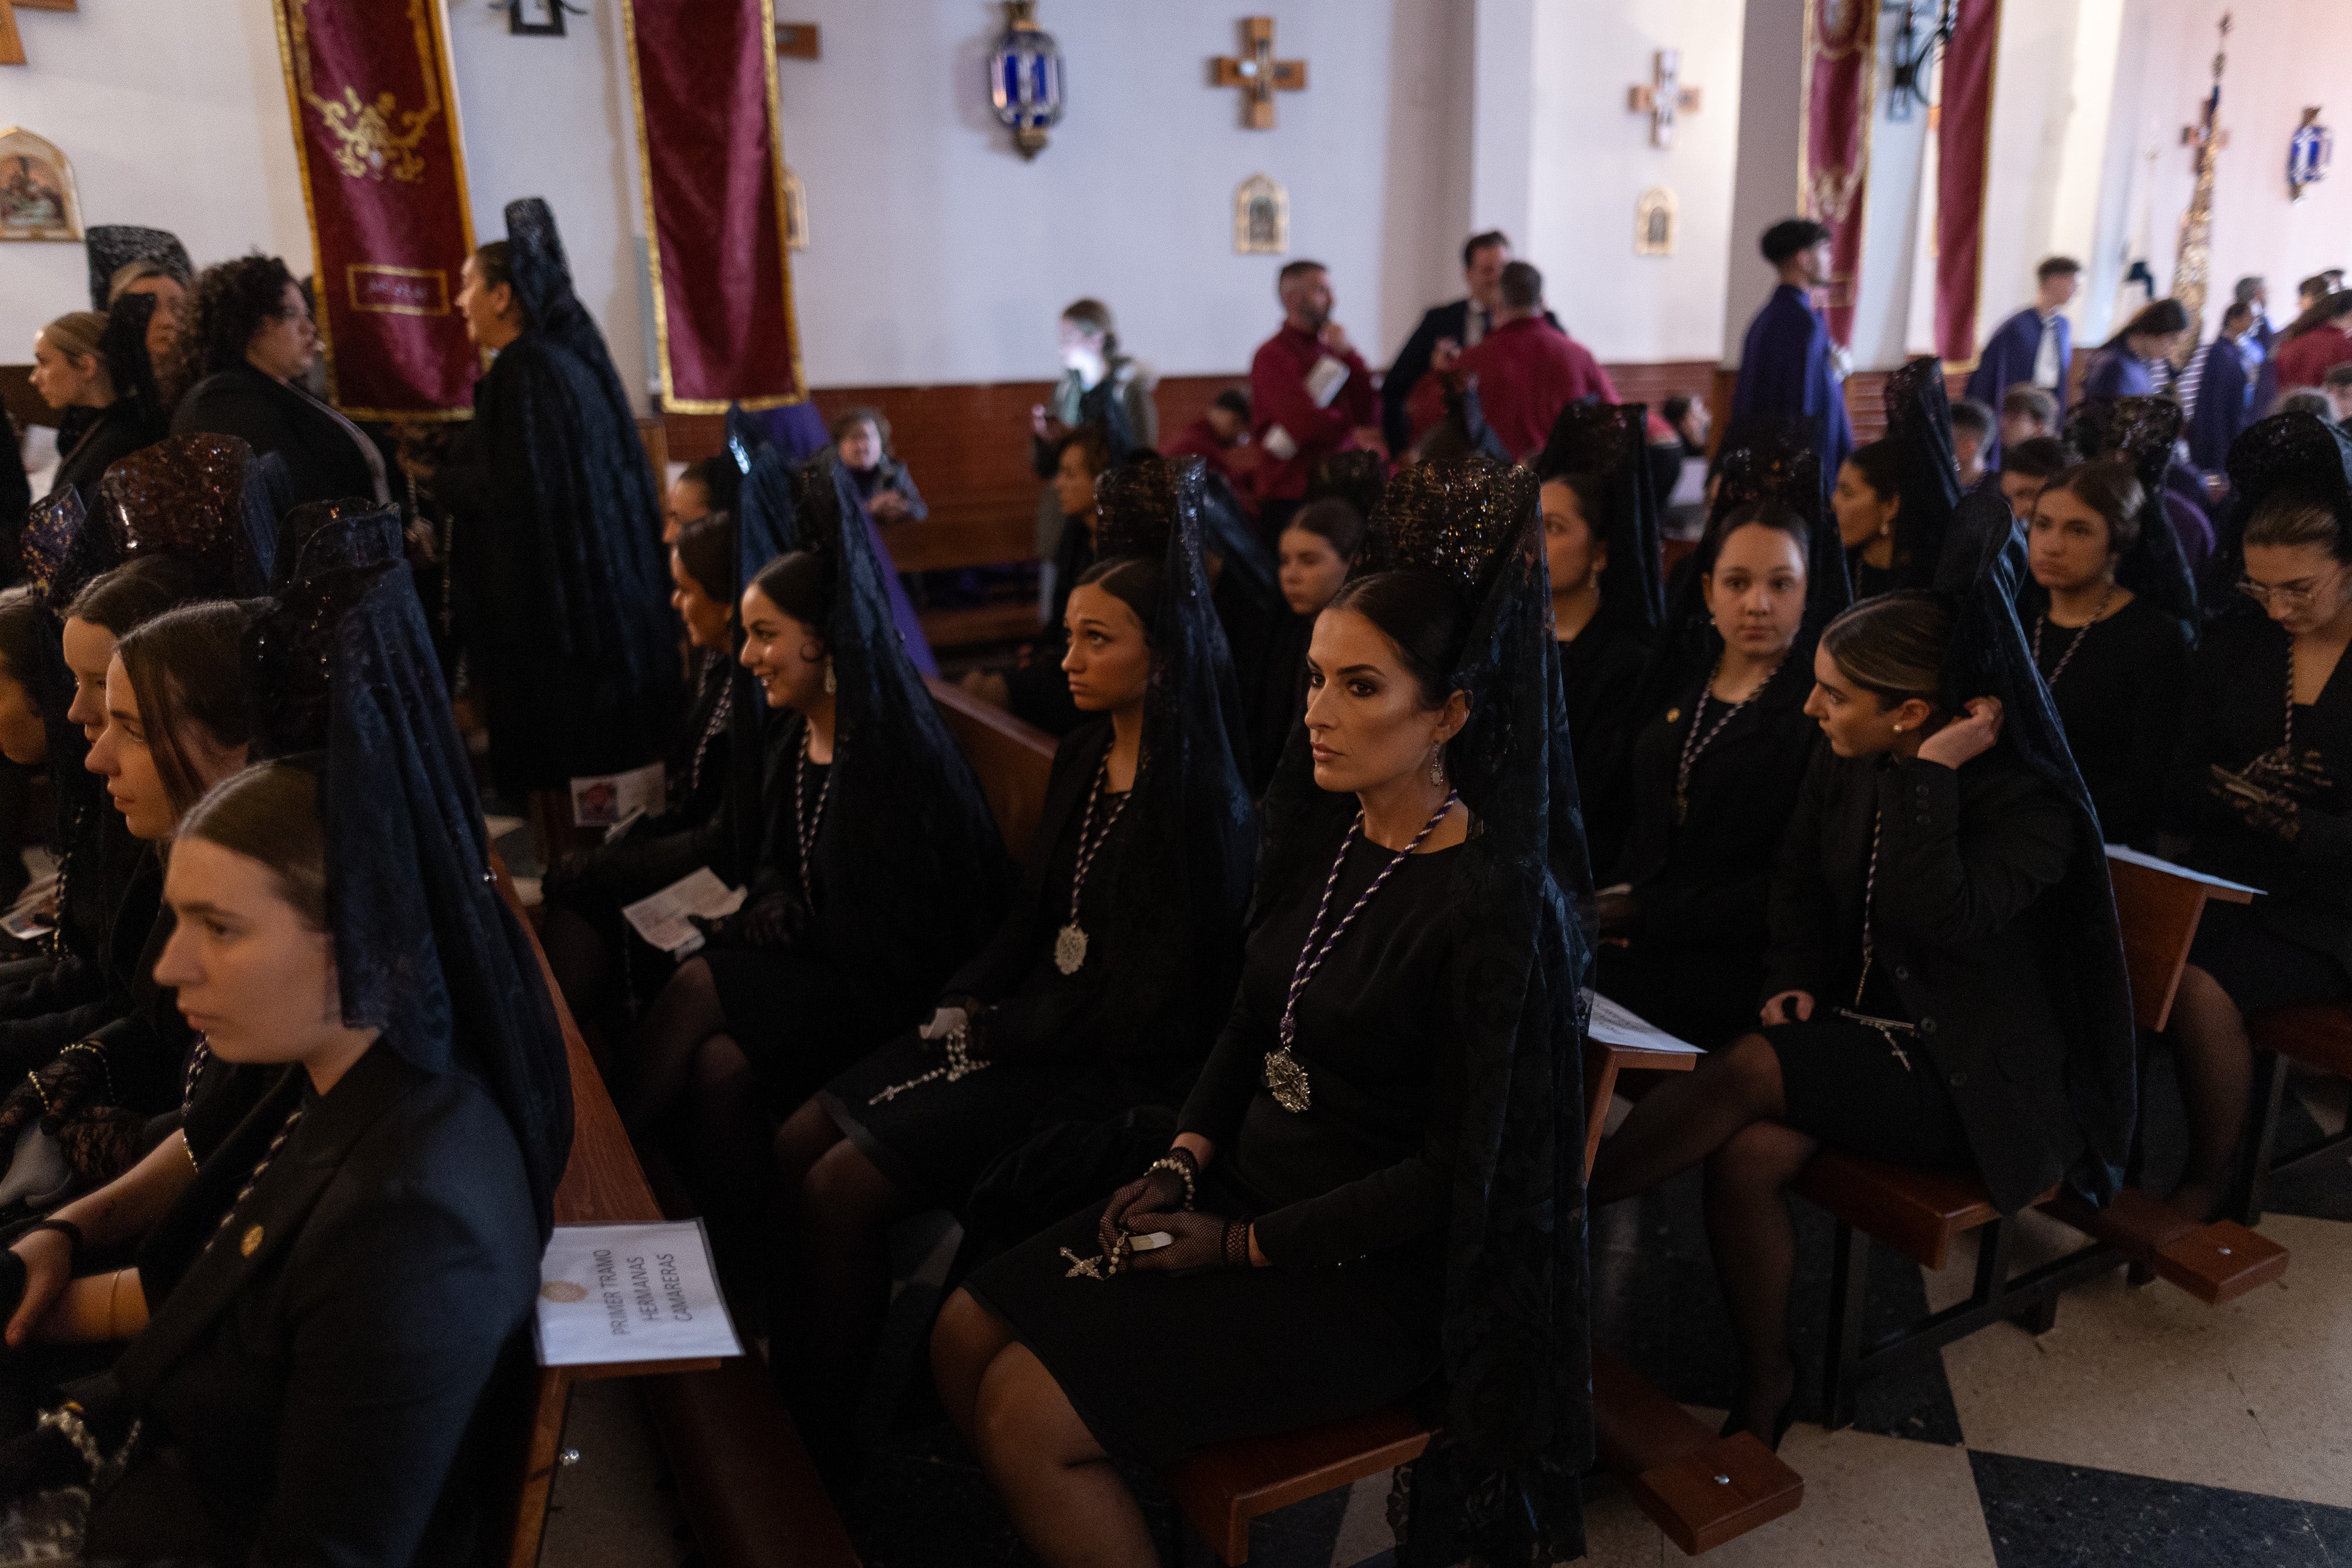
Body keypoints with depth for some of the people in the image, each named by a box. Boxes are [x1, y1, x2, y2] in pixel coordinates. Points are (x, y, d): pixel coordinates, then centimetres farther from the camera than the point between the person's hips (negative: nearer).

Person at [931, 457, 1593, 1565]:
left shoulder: (1492, 901, -22)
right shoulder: (1322, 824, 1)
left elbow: (1456, 1172, -18)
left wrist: (1246, 1247, -13)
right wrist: (1184, 1162, -2)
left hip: (1370, 1268, -7)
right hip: (1249, 1181, 8)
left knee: (1030, 1415, -15)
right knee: (965, 1338, 1)